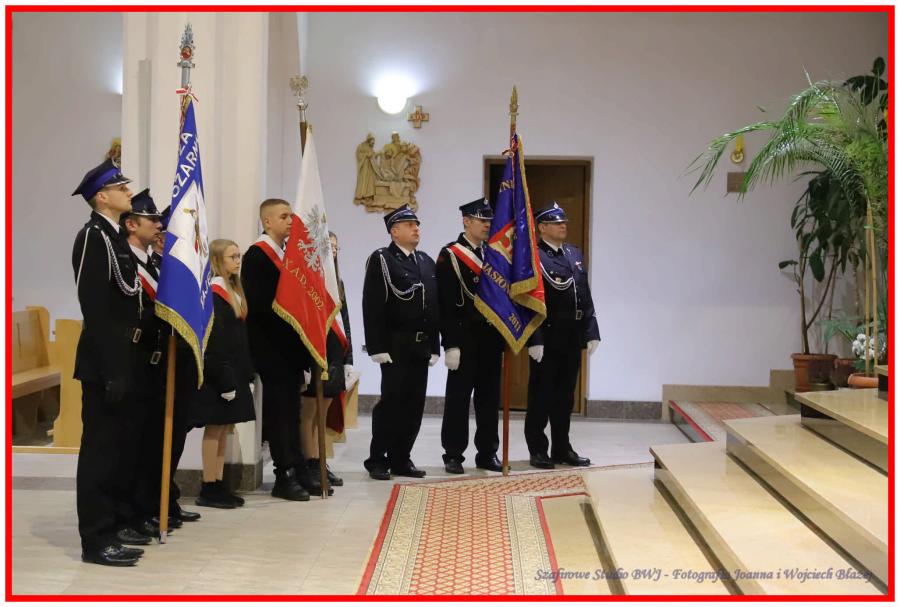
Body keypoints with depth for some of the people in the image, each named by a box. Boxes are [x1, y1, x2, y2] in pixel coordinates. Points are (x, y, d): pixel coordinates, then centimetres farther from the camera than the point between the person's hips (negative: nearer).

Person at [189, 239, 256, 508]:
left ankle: (218, 485, 15)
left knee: (224, 428, 10)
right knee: (214, 427, -4)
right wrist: (224, 377, -20)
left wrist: (246, 375, 12)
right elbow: (213, 340, -18)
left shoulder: (234, 291, 16)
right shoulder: (213, 292, -12)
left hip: (234, 371, 9)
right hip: (218, 372, -9)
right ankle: (208, 488, 1)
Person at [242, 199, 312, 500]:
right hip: (270, 347, -7)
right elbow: (257, 303, -18)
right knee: (281, 410, -3)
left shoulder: (288, 253, 15)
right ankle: (287, 476, 3)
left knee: (290, 410, 10)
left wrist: (299, 334, 6)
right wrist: (285, 325, -16)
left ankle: (295, 473, 16)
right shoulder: (256, 255, -9)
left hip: (290, 346, 8)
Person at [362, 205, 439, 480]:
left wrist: (434, 347, 12)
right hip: (395, 346, -6)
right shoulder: (381, 260, -4)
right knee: (392, 401, -5)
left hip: (421, 348, 6)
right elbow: (372, 307, -10)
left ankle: (401, 458, 16)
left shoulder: (427, 262, 17)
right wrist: (377, 347, -16)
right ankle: (378, 460, 7)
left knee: (415, 403, 7)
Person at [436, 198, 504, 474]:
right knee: (458, 396, 2)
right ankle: (453, 454, 10)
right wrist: (451, 345, -16)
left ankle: (487, 453, 18)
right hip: (465, 339, -6)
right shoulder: (449, 255, -6)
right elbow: (445, 304, -11)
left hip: (492, 338, 6)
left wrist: (504, 337, 10)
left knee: (490, 396, 9)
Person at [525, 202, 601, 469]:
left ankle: (562, 448, 22)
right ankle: (538, 450, 13)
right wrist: (534, 340, -19)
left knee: (565, 395, 13)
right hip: (547, 338, -7)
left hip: (572, 338, 7)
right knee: (541, 395, 3)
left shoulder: (575, 254, 14)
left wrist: (591, 333, 8)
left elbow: (586, 297, 14)